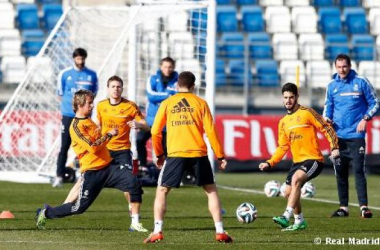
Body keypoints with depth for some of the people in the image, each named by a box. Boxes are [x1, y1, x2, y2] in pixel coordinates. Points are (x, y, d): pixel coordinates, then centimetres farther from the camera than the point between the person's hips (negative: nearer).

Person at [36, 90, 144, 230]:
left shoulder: (89, 121, 15)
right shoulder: (76, 126, -13)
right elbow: (92, 147, -22)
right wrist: (108, 135, -13)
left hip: (108, 165, 7)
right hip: (92, 172, -7)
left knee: (134, 183, -14)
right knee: (80, 207, -2)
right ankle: (45, 213, 20)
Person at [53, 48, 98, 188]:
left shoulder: (92, 75, 5)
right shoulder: (65, 74, 2)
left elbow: (93, 93, 13)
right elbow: (60, 93, 9)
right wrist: (70, 104, 3)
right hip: (68, 114, -1)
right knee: (64, 147, -3)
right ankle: (59, 176, -2)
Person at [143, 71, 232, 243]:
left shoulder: (167, 103, 9)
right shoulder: (200, 103, 8)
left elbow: (155, 132, 7)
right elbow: (210, 131, 3)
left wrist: (159, 155, 20)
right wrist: (220, 156, 9)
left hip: (175, 154, 0)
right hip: (198, 153, 0)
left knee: (161, 191, 12)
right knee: (211, 190, 14)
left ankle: (157, 232, -1)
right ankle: (220, 232, 6)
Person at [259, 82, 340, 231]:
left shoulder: (307, 113, -6)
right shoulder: (283, 122, 13)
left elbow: (326, 128, -7)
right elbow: (283, 147, 17)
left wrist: (334, 147, -18)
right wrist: (269, 163, 6)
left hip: (313, 160, -8)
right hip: (297, 162, 8)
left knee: (296, 179, -31)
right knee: (288, 193, 9)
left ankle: (286, 217, -36)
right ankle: (299, 222, 32)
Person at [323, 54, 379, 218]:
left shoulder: (361, 82, -1)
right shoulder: (332, 86, 9)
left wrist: (365, 118, -11)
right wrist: (327, 117, -2)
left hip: (356, 135, -4)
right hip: (338, 135, 4)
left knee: (358, 170, -11)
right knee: (340, 172, 7)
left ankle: (364, 206, -11)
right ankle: (343, 207, 14)